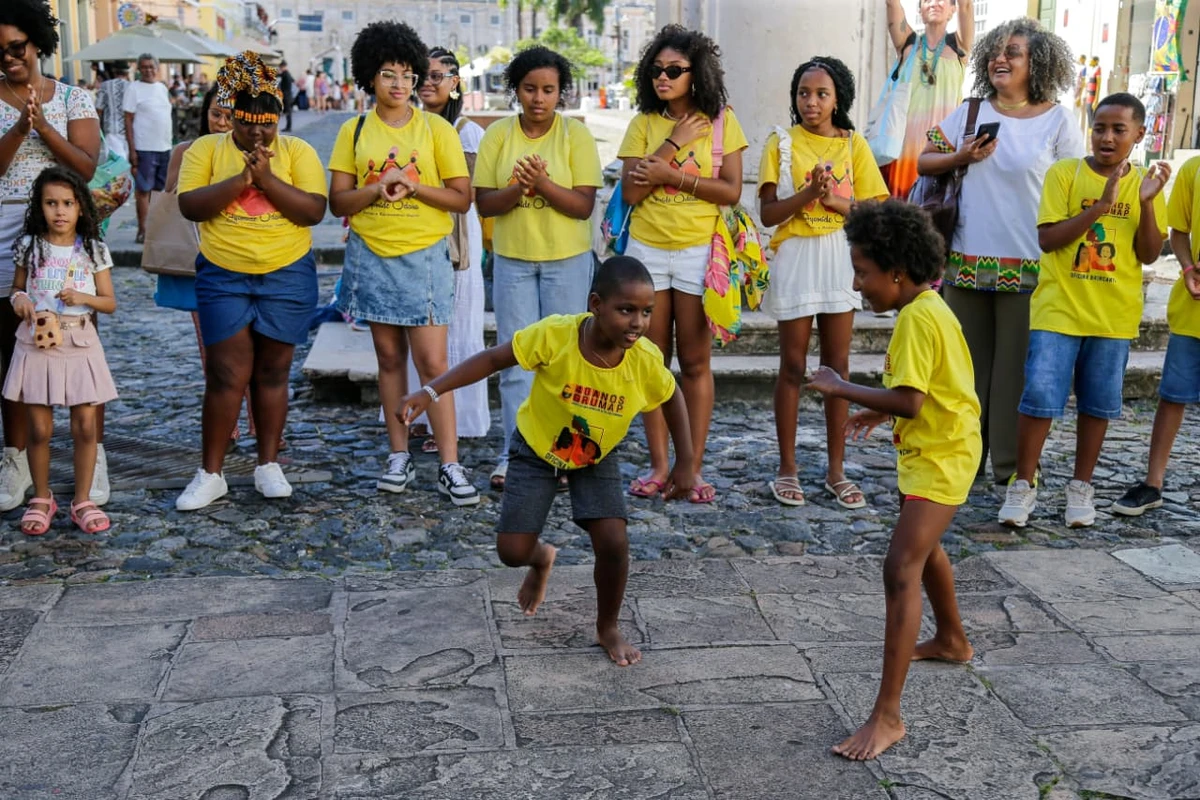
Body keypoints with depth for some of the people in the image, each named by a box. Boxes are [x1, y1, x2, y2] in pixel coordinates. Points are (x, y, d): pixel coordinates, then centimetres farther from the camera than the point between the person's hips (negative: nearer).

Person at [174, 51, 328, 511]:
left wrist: (268, 180, -18)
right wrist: (241, 179, -18)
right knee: (228, 374, -3)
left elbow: (315, 210, -8)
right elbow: (189, 206, -8)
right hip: (223, 276, 0)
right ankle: (210, 473, 7)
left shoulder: (298, 151, 2)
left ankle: (269, 465, 19)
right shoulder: (206, 149, 3)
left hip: (287, 276, 1)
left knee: (272, 372, 8)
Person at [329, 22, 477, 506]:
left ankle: (450, 466, -3)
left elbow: (462, 198, -2)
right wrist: (379, 188, -16)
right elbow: (338, 202, 2)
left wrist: (414, 186, -16)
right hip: (371, 256, 2)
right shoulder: (354, 132, 6)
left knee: (432, 361, -7)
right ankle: (399, 455, 19)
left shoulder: (436, 129, 0)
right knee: (389, 357, 9)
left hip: (423, 257, -2)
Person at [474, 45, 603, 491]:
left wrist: (543, 184, -25)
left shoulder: (576, 135, -4)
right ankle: (515, 451, 11)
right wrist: (518, 188, -21)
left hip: (567, 259, -1)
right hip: (513, 258, 1)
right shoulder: (498, 135, 1)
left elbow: (584, 205, -9)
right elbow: (484, 203, -3)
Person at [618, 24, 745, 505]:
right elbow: (631, 192, -5)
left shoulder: (721, 120, 0)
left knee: (695, 361, 3)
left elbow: (732, 191, -8)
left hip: (698, 250, -2)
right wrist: (675, 143, -10)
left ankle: (694, 467, 11)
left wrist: (669, 173, -14)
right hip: (647, 249, 2)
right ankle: (658, 465, 14)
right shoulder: (644, 123, 4)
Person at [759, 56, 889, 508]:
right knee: (793, 366, 2)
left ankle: (836, 471, 15)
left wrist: (834, 200, -15)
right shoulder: (781, 143, 1)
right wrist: (807, 193, -21)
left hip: (840, 255, 2)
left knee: (838, 365, 5)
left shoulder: (853, 144, 5)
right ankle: (787, 469, 13)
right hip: (795, 255, -2)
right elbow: (768, 213, -7)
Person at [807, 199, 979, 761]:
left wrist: (841, 389, -23)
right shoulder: (927, 308, 7)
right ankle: (952, 640, 54)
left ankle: (887, 715, -16)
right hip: (931, 447, 11)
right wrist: (882, 410, 12)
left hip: (939, 456, -11)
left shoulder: (919, 318, -24)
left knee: (901, 569, -16)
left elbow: (910, 402, -31)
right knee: (922, 544, 30)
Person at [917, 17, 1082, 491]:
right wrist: (961, 158, -9)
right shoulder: (970, 113, 9)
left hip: (1028, 269, -3)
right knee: (965, 364, 11)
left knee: (1017, 368, 1)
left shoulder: (1057, 122, 0)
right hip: (967, 263, 3)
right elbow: (924, 163, 11)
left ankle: (1013, 469, 13)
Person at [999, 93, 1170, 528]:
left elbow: (1149, 255, 1)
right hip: (1058, 308, -2)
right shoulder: (1064, 173, -3)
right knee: (1039, 397, -7)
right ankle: (1023, 483, 8)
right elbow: (1047, 240, -11)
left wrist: (1147, 202, -13)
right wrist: (1101, 205, -19)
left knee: (1098, 403, 9)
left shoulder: (1144, 183, 5)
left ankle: (1081, 485, 24)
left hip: (1114, 314, 3)